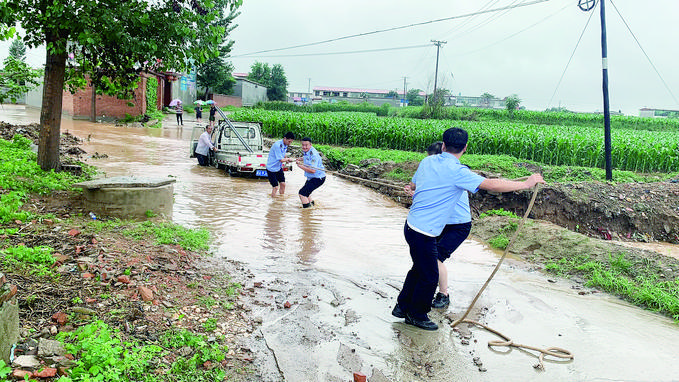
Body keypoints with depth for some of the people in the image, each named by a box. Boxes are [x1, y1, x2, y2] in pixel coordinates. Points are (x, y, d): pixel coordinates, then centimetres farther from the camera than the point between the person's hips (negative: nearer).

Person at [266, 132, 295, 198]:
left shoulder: (285, 145, 0)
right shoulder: (277, 145, -28)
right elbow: (281, 160, -27)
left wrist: (286, 159, -1)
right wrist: (288, 159, -9)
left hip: (279, 168, 8)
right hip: (271, 168, -8)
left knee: (283, 184, 6)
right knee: (275, 187, -6)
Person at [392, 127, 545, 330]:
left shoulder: (427, 161, 5)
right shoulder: (457, 171, -17)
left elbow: (412, 185, 20)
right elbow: (492, 185, -15)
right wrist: (527, 183, -6)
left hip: (412, 225, 8)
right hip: (424, 233, -8)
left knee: (419, 268, 24)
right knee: (429, 275, 8)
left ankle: (402, 306, 38)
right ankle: (417, 315, 26)